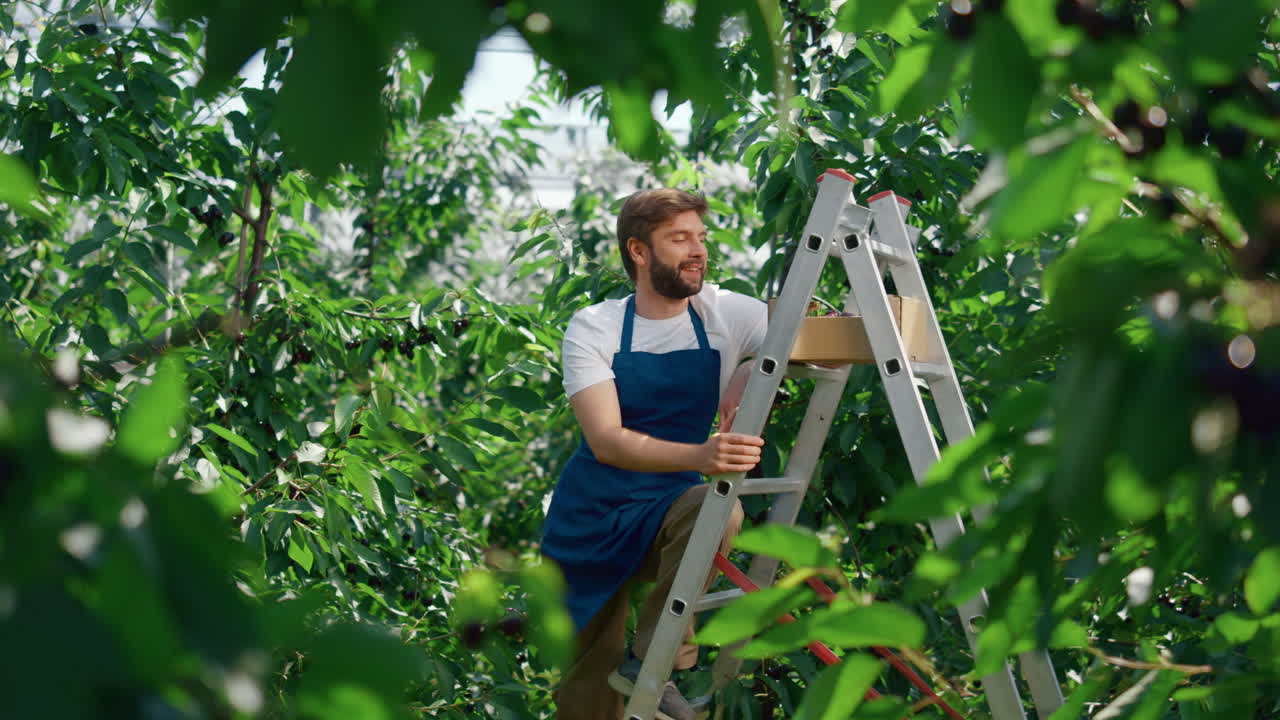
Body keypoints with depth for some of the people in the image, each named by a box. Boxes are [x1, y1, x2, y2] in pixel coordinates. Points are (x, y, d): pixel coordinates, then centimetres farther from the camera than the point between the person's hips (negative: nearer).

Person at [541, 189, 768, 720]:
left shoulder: (727, 315, -5)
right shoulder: (594, 327, -11)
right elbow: (607, 441, -24)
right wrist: (700, 456, -42)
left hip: (668, 515, 1)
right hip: (591, 520, -1)